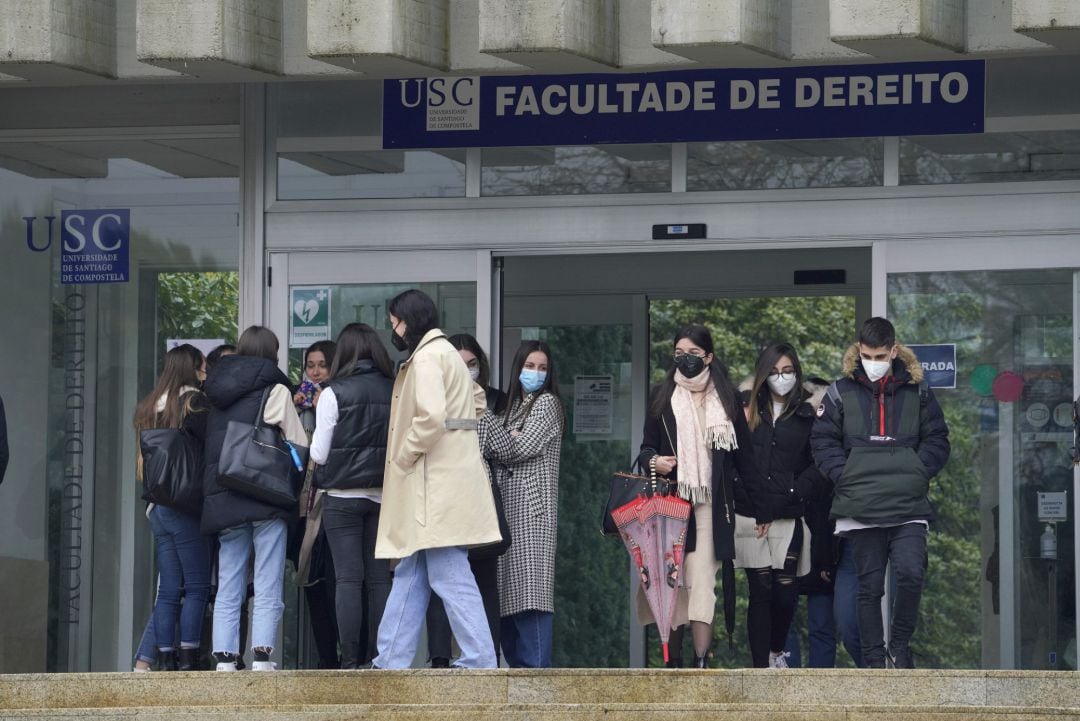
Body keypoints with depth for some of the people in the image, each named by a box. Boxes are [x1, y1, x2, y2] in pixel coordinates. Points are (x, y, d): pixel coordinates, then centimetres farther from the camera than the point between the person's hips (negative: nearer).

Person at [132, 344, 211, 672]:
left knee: (168, 590, 7)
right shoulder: (194, 402, -8)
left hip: (157, 506, 7)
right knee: (197, 586, -3)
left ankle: (165, 659, 3)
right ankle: (188, 658, -8)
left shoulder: (148, 408, 14)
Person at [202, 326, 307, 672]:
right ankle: (261, 658, -14)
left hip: (222, 499, 5)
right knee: (268, 590, -5)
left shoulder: (217, 395, 14)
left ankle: (224, 660, 0)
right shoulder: (275, 390, -2)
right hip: (266, 499, -5)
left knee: (227, 591, 7)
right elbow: (299, 444, 0)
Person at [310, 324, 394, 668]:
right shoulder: (393, 391, 2)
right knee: (379, 578, 6)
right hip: (382, 495, 3)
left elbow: (318, 453, -3)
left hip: (342, 496, -3)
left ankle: (350, 660, -6)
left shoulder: (334, 394, -7)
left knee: (348, 578, -3)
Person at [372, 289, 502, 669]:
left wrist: (404, 456, -11)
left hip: (438, 484, -11)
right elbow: (477, 402, 32)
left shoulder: (426, 357, -11)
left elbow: (430, 417, -24)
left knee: (450, 577, -10)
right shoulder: (445, 352, 20)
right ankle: (391, 662, 15)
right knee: (410, 574, 12)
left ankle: (479, 663, -11)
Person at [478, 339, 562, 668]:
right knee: (508, 591, 4)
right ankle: (517, 663, 7)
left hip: (532, 509, -7)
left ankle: (537, 667, -18)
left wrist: (486, 422, 1)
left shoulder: (547, 403, 1)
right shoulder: (512, 405, 21)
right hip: (507, 506, 7)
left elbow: (522, 448, -9)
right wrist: (507, 441, -7)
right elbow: (498, 451, 14)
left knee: (529, 589, -14)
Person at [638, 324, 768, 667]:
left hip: (711, 505, -1)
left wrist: (761, 509, 10)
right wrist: (653, 461, -13)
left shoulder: (726, 398, 8)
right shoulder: (662, 396, 10)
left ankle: (701, 663, -13)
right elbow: (646, 446, 12)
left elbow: (744, 456, 10)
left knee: (702, 583, -10)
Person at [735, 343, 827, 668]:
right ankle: (761, 668, 2)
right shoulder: (747, 408, 11)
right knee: (760, 591, -1)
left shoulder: (808, 414, 6)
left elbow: (820, 465, 1)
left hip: (789, 519, -1)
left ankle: (777, 651, 24)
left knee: (786, 590, -3)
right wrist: (739, 488, -2)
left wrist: (794, 492, -9)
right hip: (750, 516, 1)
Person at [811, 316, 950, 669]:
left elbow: (937, 441, 13)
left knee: (911, 573, -18)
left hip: (909, 506, 0)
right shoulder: (842, 392, 7)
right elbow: (823, 441, 8)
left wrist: (918, 472, -2)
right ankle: (874, 661, 13)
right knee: (869, 587, 4)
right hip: (860, 506, 0)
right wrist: (844, 476, -5)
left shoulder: (917, 392, 9)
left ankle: (899, 645, 3)